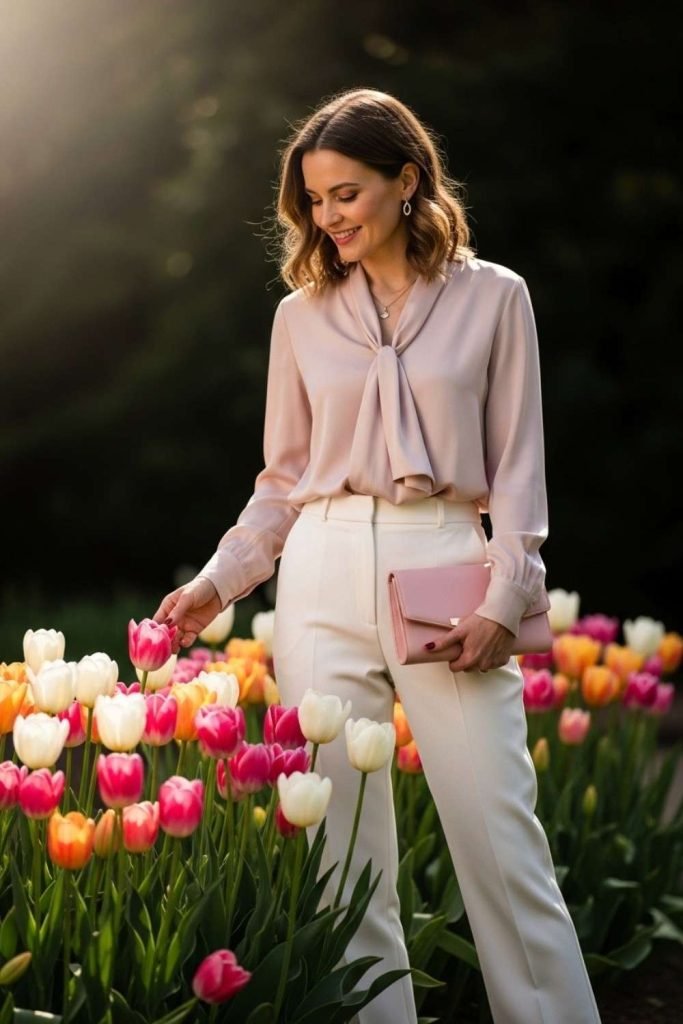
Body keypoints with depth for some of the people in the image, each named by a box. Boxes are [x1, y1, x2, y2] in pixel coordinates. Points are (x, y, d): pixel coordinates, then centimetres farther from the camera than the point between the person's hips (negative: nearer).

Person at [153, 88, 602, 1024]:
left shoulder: (493, 297, 5)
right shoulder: (303, 314, 11)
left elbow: (517, 466, 4)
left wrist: (505, 599, -8)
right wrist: (217, 583, 5)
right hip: (325, 571, 2)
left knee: (498, 833, -5)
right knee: (342, 837, 1)